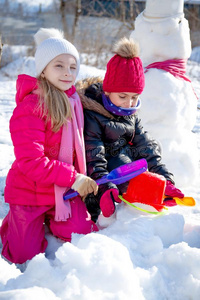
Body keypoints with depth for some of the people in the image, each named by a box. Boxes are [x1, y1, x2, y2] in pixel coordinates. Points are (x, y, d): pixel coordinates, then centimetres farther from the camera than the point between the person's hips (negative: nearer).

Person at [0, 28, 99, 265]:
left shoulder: (73, 102, 3)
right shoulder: (31, 107, -22)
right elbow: (31, 162, -25)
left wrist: (83, 180, 1)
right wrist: (73, 178, -24)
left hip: (65, 191, 6)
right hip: (30, 192, -6)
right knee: (26, 256, -2)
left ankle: (50, 220, 25)